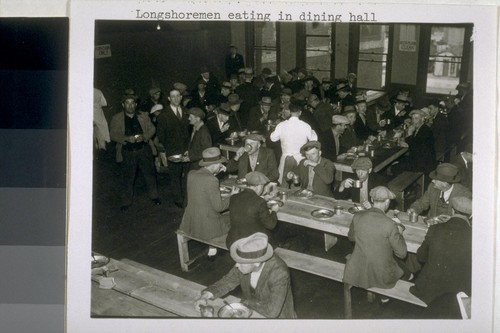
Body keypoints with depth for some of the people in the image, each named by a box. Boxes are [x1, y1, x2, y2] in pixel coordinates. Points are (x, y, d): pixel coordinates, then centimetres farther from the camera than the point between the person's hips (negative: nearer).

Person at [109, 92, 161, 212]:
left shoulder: (144, 116, 7)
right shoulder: (117, 119, 1)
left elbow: (151, 129, 6)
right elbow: (113, 134, -4)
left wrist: (144, 136, -15)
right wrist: (127, 138, -20)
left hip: (144, 149, 2)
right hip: (128, 152, -2)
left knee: (149, 173, 9)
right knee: (128, 178, 4)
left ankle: (154, 196, 29)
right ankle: (126, 202, 16)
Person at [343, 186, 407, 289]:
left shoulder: (357, 217, -10)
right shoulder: (390, 225, -23)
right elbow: (402, 254, -11)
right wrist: (399, 234, 5)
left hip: (357, 274, 2)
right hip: (382, 276, -2)